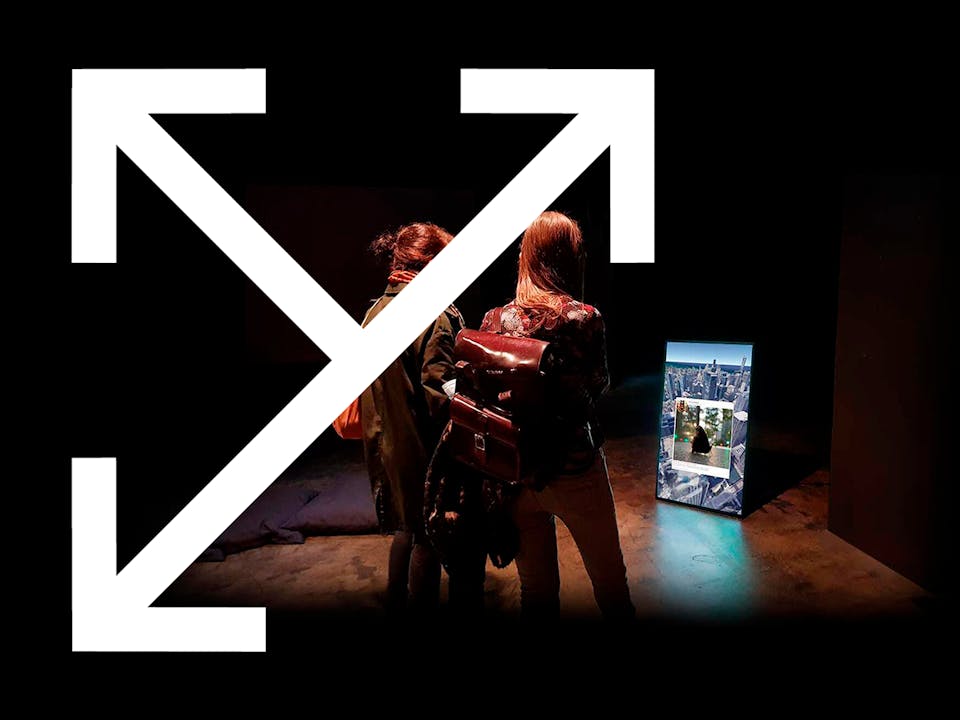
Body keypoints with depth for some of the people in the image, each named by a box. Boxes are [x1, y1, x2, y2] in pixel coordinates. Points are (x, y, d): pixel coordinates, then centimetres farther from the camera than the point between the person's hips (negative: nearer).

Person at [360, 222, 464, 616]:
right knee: (427, 537, 13)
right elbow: (440, 396, -26)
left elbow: (369, 385, 7)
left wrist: (381, 431, 14)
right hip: (424, 448, -7)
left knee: (408, 527, 26)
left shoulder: (375, 311, 2)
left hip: (387, 444, 8)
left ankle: (396, 605, 42)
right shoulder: (437, 316, -21)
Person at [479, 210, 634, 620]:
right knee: (609, 578, 22)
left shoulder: (495, 321, -8)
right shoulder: (584, 318, -15)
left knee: (536, 585, 21)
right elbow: (599, 386, 0)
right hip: (574, 470, -3)